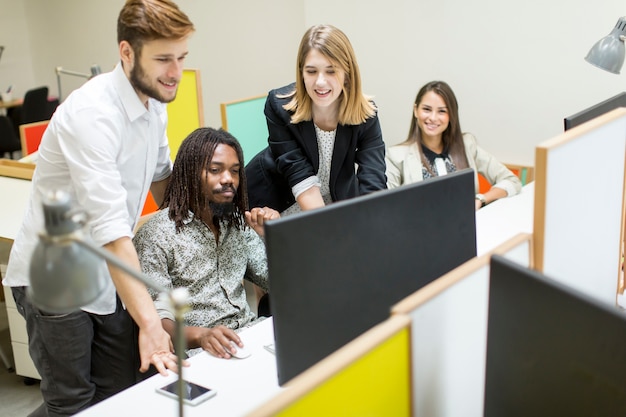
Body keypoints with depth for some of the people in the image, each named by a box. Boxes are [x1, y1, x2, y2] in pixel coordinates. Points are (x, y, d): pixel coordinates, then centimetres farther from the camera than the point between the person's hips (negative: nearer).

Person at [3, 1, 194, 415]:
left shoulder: (154, 103, 2)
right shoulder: (92, 113, -25)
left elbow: (161, 178, 18)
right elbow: (111, 227, -33)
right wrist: (149, 320, -36)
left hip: (107, 277, 8)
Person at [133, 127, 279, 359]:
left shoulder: (239, 224, 12)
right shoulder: (155, 235, -9)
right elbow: (155, 319, -15)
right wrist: (200, 335, -34)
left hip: (249, 336, 7)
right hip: (198, 350, -7)